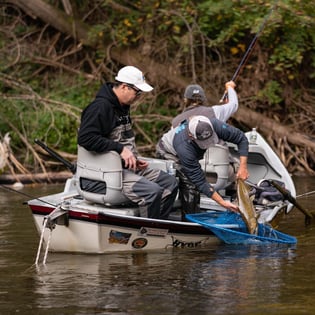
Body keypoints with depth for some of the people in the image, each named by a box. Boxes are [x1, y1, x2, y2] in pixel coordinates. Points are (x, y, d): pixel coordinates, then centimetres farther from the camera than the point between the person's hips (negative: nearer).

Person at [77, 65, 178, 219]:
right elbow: (85, 138, -26)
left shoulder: (123, 107, 17)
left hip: (128, 166, 10)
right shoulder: (100, 107, -16)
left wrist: (135, 159, 11)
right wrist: (120, 149, -25)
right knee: (153, 191, -26)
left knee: (169, 182, 5)